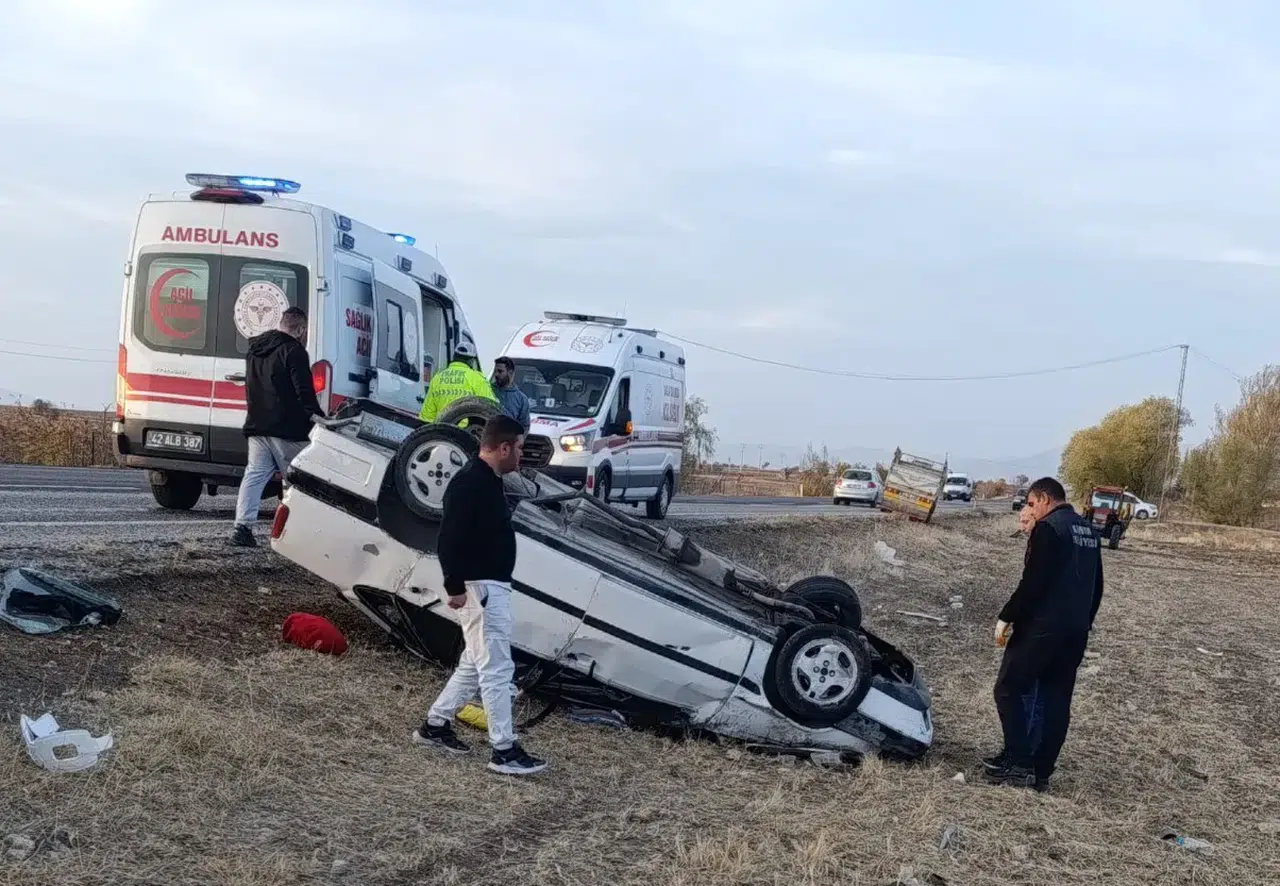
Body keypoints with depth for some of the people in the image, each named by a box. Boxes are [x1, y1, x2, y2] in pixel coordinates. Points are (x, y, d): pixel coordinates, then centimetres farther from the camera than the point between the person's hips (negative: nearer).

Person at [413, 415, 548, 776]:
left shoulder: (488, 481, 13)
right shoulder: (471, 482, -19)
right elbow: (449, 539, -24)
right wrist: (455, 587, -23)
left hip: (492, 585, 11)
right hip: (481, 587, -11)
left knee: (476, 664, 19)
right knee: (497, 668, -7)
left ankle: (435, 725, 29)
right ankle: (504, 750, -2)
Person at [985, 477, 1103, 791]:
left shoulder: (1048, 528, -13)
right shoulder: (1089, 532, 15)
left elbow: (1032, 583, -19)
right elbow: (1096, 586, 20)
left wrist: (1007, 617, -10)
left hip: (1042, 627, -8)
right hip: (1076, 632, 8)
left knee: (1009, 689, 1)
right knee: (1056, 700, 9)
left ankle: (1018, 762, -5)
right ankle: (1042, 772, 12)